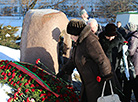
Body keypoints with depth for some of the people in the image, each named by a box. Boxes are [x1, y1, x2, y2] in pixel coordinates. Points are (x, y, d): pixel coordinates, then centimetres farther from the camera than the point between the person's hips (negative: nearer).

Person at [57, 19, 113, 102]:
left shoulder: (90, 42, -26)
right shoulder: (80, 41, 6)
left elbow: (102, 60, -24)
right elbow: (74, 59, 19)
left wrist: (106, 77, -18)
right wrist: (64, 71, 21)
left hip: (96, 81, -9)